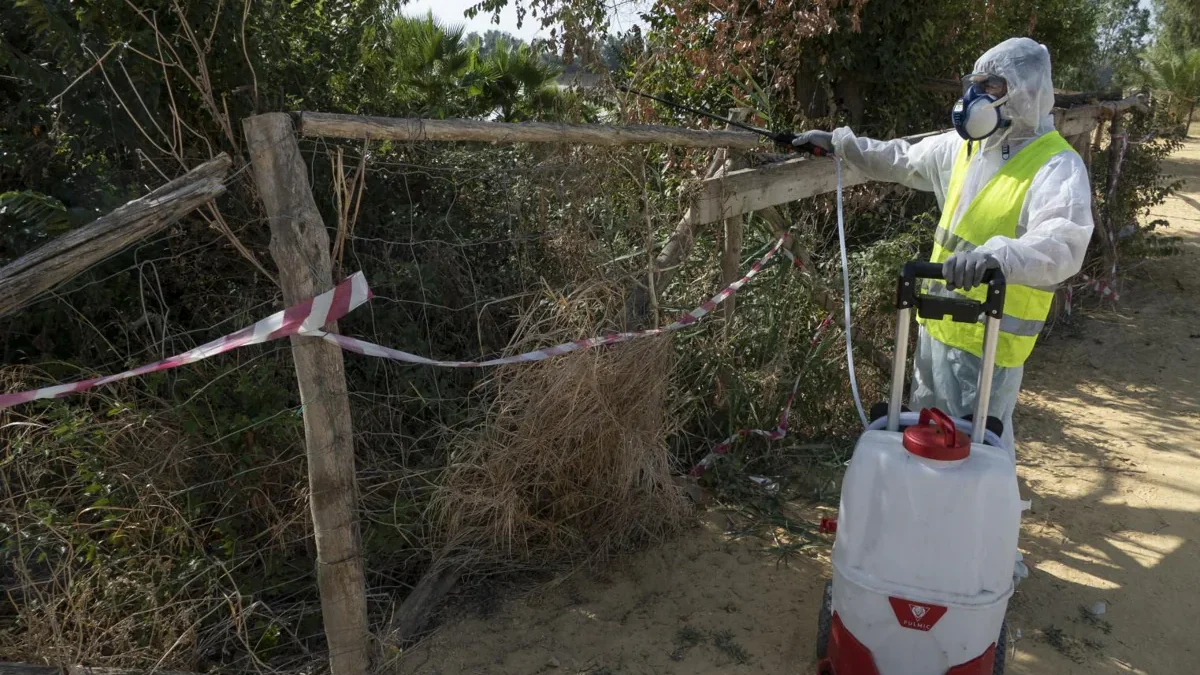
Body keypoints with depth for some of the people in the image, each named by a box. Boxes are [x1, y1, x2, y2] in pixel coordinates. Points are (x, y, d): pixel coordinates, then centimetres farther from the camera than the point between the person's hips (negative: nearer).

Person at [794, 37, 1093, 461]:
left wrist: (996, 254, -55)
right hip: (937, 324, 8)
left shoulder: (1057, 167, -20)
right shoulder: (966, 147, 6)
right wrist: (839, 143, 16)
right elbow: (902, 160, 22)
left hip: (988, 340, -8)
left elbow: (1062, 246, -36)